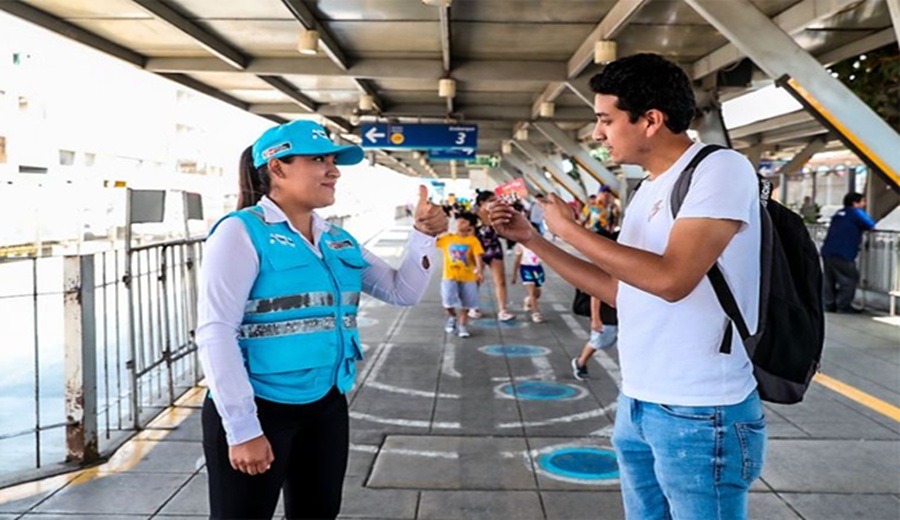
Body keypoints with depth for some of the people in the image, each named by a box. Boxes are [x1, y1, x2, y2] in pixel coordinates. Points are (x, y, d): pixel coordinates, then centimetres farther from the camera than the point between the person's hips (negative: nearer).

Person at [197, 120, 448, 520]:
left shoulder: (338, 240, 8)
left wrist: (423, 236, -4)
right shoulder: (242, 231, -12)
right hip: (260, 410, -7)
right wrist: (242, 429, -21)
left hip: (325, 408, 7)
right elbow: (215, 332, -18)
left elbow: (403, 292, 13)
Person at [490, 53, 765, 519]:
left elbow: (671, 279, -25)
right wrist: (532, 240, 10)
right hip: (636, 405, 8)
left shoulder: (721, 169, -14)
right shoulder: (648, 191, 11)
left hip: (700, 415, -8)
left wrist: (569, 229, -15)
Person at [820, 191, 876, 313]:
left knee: (829, 280, 13)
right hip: (842, 254, -7)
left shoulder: (839, 213, 20)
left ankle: (830, 304, 16)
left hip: (827, 251, 7)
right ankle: (844, 305, 0)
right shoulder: (856, 212, -1)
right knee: (849, 279, 1)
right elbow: (871, 225, -5)